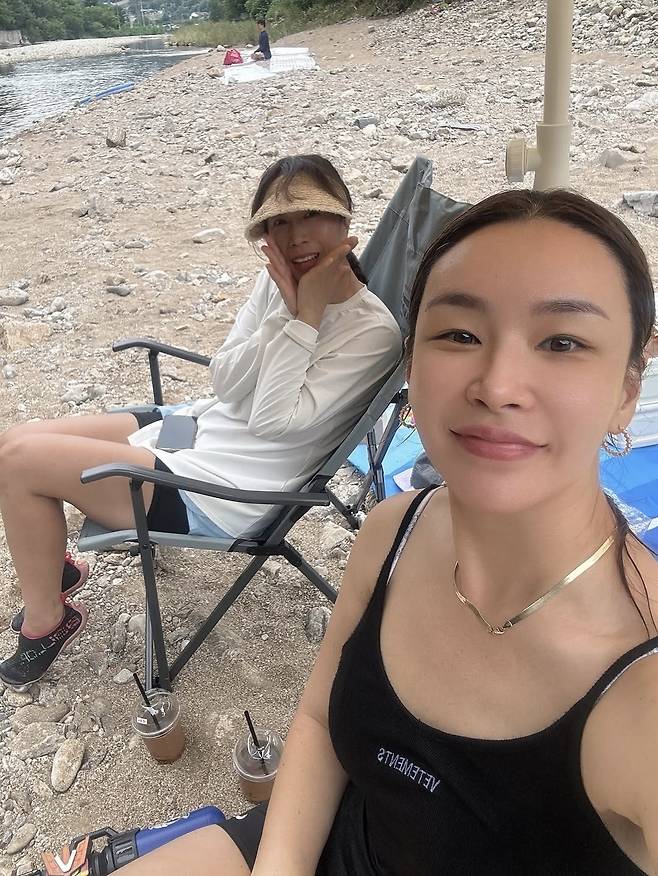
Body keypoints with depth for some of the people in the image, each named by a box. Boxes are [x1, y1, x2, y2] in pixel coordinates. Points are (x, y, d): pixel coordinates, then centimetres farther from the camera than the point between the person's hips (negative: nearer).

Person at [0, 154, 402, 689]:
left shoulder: (372, 330, -17)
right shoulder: (280, 283, 2)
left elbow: (274, 419, -22)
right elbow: (225, 384, -3)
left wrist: (306, 316, -21)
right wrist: (284, 311, -15)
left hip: (219, 494, -8)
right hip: (198, 425, 8)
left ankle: (46, 621, 12)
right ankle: (51, 571, 29)